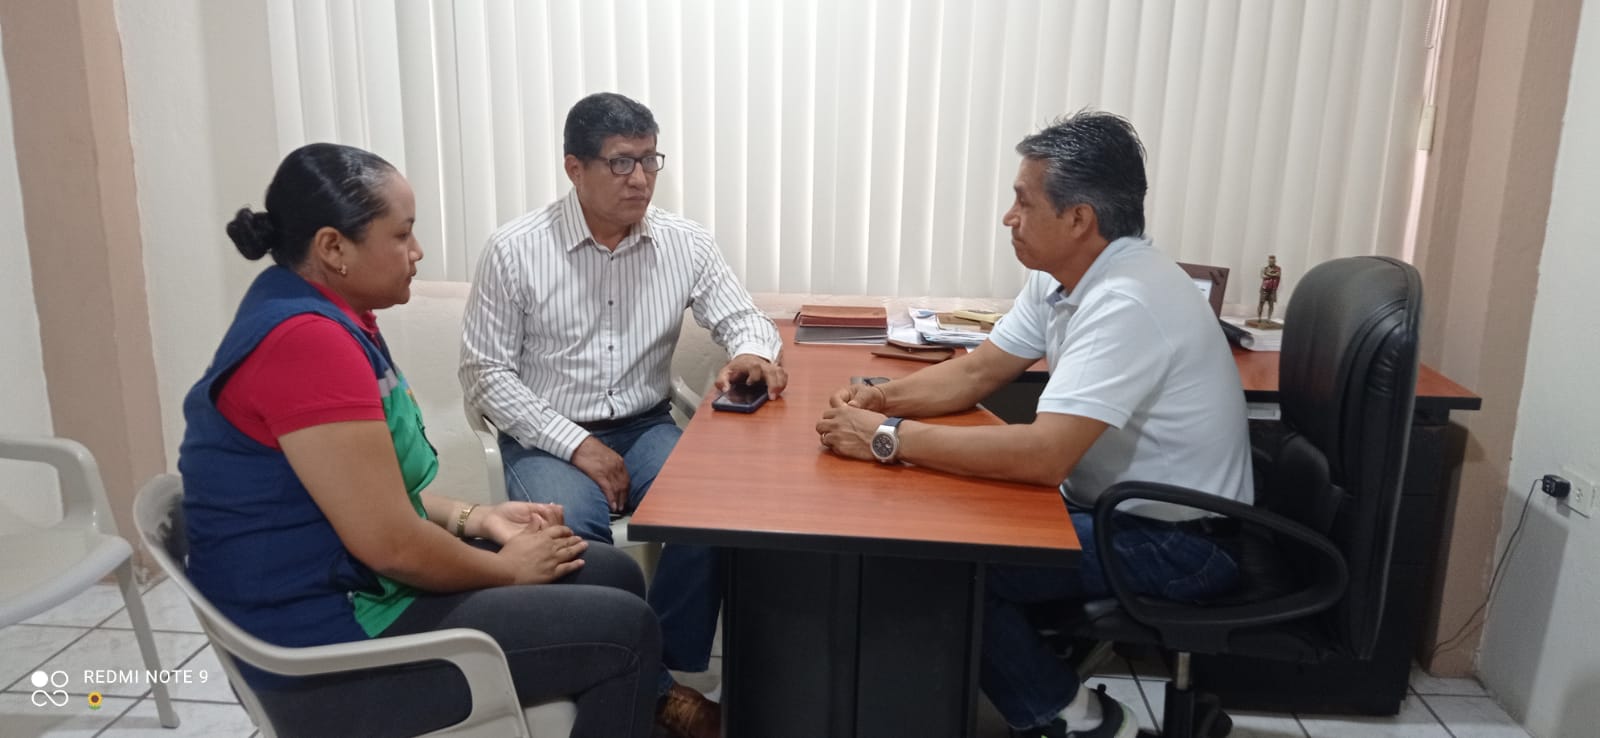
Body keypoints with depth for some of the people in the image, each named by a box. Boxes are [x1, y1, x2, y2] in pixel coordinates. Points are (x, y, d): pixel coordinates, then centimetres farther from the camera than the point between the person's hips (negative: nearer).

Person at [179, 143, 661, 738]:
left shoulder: (317, 317, 8)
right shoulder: (308, 340, -25)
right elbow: (390, 545, -25)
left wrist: (471, 518, 5)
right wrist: (509, 568, -9)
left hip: (351, 585, 10)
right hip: (332, 650, -10)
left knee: (613, 575, 10)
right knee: (624, 630, -9)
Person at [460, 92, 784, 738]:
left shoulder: (684, 243, -1)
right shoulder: (514, 250, -9)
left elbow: (743, 319, 7)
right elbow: (485, 371, -7)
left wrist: (752, 354, -20)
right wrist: (576, 444, -17)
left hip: (645, 427, 3)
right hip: (547, 436, -2)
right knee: (572, 532, -32)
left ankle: (666, 666, -4)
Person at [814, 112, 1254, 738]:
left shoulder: (1125, 303, -29)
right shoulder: (1061, 279, 1)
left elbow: (1042, 455, -36)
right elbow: (974, 374, 7)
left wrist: (888, 437, -31)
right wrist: (880, 397, -10)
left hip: (1175, 544, -9)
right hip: (1112, 504, 9)